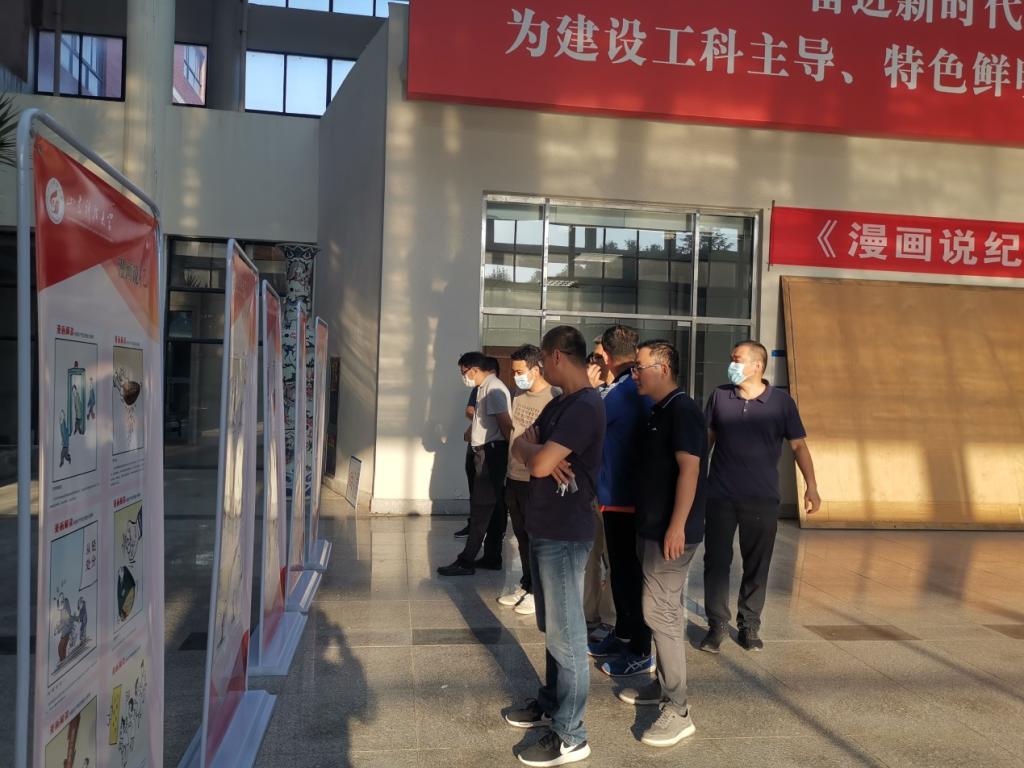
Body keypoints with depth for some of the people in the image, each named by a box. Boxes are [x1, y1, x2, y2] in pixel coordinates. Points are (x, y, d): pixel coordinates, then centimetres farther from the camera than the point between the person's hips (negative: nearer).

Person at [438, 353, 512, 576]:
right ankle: (492, 557, 21)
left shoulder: (493, 388, -16)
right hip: (487, 452, 10)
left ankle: (466, 562, -4)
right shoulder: (484, 388, 17)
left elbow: (505, 423, -20)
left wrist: (512, 451, -19)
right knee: (493, 507, 14)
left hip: (492, 452, -10)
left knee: (481, 508, -7)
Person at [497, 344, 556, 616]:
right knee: (521, 534, 18)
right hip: (514, 476, 8)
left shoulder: (552, 399, -16)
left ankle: (537, 591, 18)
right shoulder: (518, 396, 8)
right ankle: (525, 585, 31)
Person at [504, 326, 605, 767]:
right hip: (544, 530, 10)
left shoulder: (585, 407, -19)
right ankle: (551, 703, 35)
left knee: (566, 635, -1)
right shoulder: (560, 403, 13)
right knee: (551, 627, 20)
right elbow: (522, 444, 11)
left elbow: (539, 464, -25)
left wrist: (532, 451, -3)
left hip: (564, 536, -10)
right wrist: (536, 451, -10)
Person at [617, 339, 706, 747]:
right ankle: (662, 686, 29)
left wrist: (677, 526, -26)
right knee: (666, 611, 17)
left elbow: (689, 469, -23)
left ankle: (678, 711, 0)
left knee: (660, 612, -7)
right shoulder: (660, 412, 14)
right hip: (653, 527, 10)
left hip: (670, 530, -10)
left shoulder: (682, 411, -16)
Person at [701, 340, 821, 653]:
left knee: (757, 564, 8)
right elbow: (706, 439, 10)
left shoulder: (781, 401, -4)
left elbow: (799, 445, -1)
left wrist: (812, 487, -8)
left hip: (762, 498, -1)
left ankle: (750, 625, 22)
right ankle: (717, 625, 14)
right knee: (716, 560, 3)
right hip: (720, 495, 1)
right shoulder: (720, 396, 1)